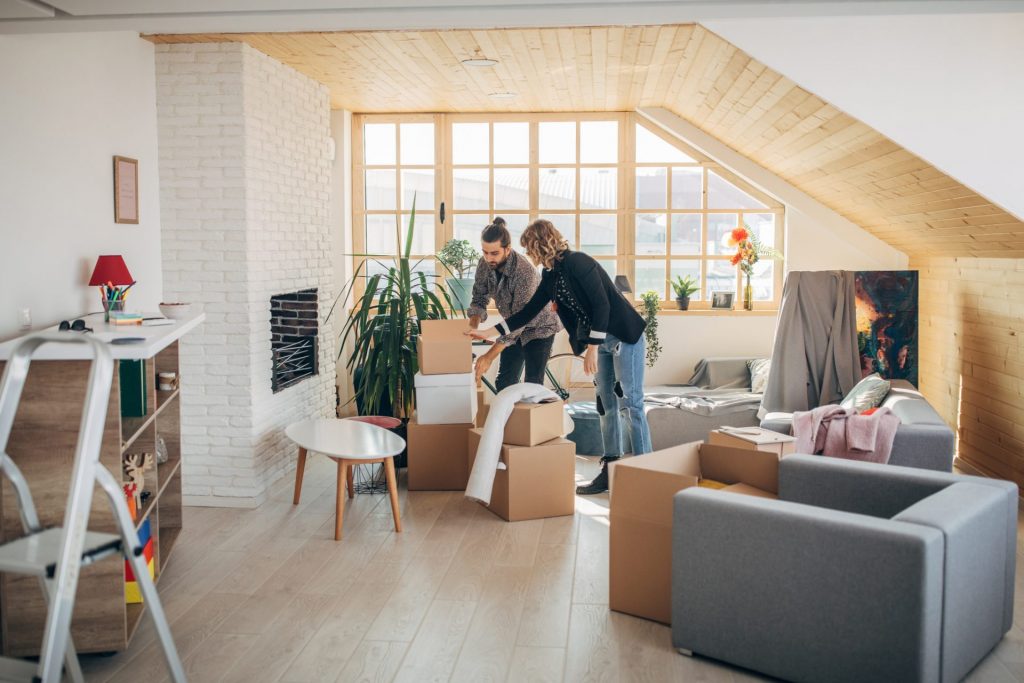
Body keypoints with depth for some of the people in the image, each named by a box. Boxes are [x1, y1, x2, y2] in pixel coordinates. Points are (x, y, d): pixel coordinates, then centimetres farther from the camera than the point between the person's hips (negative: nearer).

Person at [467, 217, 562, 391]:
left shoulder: (525, 272, -36)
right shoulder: (485, 264, -16)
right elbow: (479, 300, -5)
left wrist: (490, 356, -40)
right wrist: (471, 330, -25)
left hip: (539, 327, -6)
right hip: (514, 326, 6)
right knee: (504, 383, 6)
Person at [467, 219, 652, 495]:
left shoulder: (577, 262, -18)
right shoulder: (550, 276, 8)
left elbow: (602, 304, -22)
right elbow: (528, 312, 14)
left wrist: (592, 348, -22)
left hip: (623, 337, -8)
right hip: (599, 342, 8)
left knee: (630, 405, -6)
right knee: (607, 406, 9)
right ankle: (609, 471, 15)